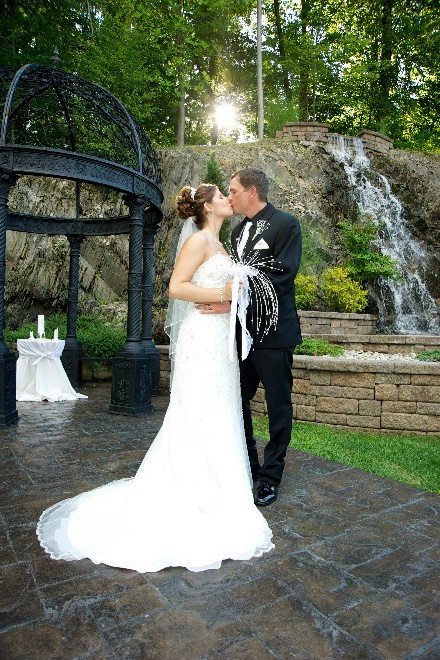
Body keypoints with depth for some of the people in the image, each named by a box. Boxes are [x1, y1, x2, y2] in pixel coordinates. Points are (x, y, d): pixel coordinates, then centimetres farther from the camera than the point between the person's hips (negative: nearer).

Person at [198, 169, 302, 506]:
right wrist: (223, 301, 1)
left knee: (278, 407, 6)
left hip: (272, 333, -7)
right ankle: (248, 466, 31)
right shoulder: (238, 230, 15)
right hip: (241, 331, 7)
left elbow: (281, 276, -17)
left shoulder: (286, 224, -7)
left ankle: (271, 476, 22)